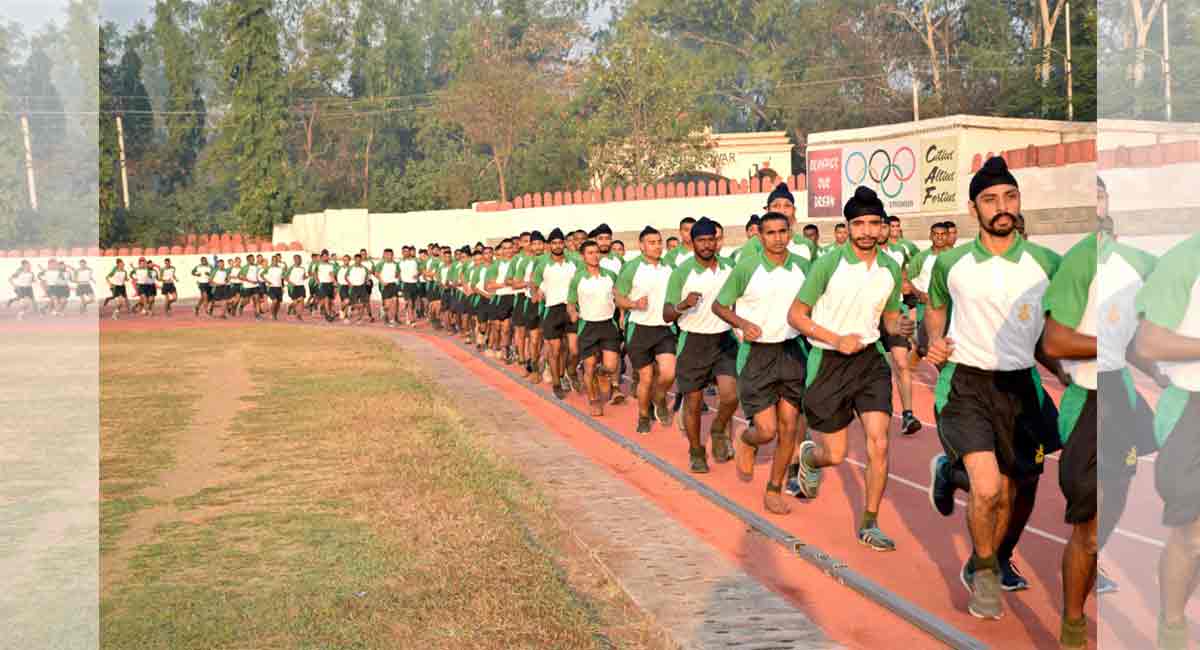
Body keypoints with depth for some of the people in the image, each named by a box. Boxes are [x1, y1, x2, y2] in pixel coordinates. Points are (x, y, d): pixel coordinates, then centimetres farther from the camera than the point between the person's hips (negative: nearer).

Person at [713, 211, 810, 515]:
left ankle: (774, 490, 19)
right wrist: (742, 323, -18)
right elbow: (719, 306, 0)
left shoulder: (802, 266, 0)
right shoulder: (746, 268, -11)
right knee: (766, 430, -8)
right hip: (757, 353, -3)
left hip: (791, 351, 4)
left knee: (789, 427, 3)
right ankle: (746, 443, 29)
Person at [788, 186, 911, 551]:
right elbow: (795, 315, -9)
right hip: (829, 364, -3)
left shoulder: (891, 270, 1)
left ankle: (869, 524, 8)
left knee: (879, 445, -8)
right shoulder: (828, 265, -14)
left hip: (870, 360, 3)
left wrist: (900, 327, -10)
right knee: (835, 455, 5)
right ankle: (809, 455, 43)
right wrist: (837, 340, -21)